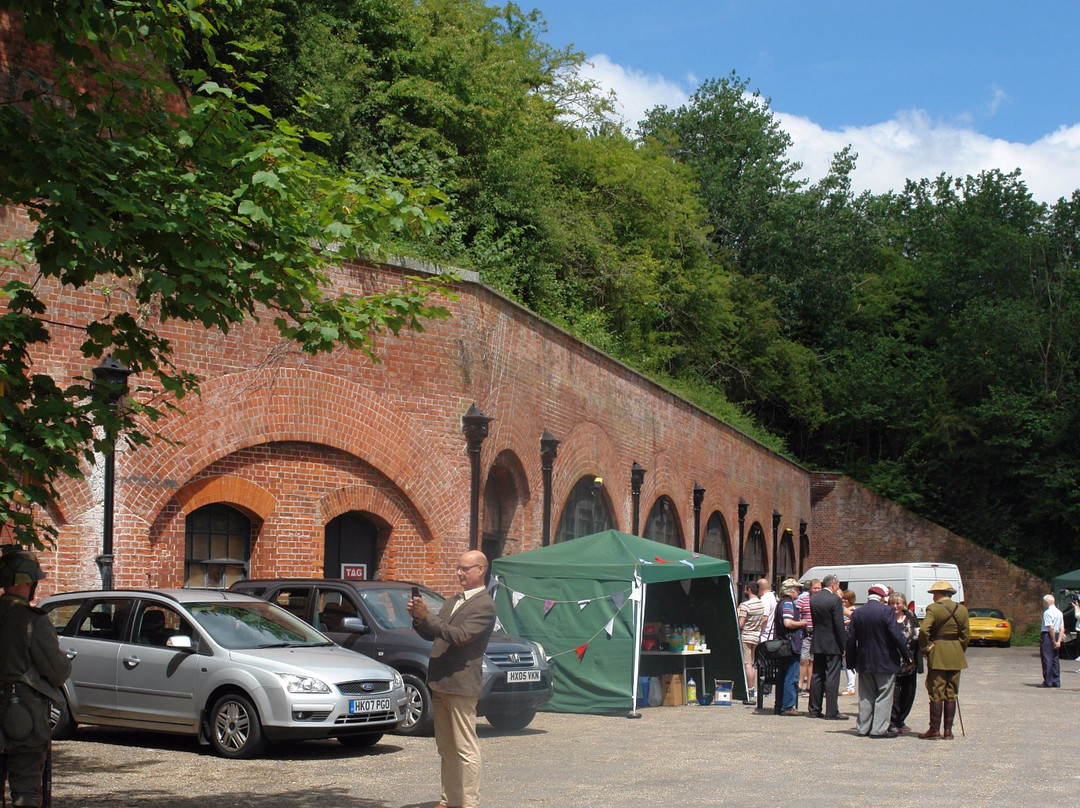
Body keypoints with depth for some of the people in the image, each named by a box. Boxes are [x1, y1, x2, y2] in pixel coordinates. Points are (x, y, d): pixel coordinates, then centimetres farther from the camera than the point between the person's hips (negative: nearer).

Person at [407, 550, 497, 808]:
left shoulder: (484, 605, -10)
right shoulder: (453, 602, 20)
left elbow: (459, 635, -20)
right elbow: (432, 635, 21)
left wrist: (427, 617, -19)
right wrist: (419, 619, 2)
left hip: (461, 684, -9)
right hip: (439, 683, 9)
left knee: (466, 749, -5)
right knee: (446, 748, 13)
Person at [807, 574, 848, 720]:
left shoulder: (813, 598, 6)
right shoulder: (835, 599, -14)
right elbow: (839, 625, -14)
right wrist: (844, 645, -9)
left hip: (817, 644, 6)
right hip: (832, 644, -6)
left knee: (817, 676, 11)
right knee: (832, 677, -3)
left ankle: (814, 709, 15)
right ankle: (831, 711, -2)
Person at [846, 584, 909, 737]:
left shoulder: (857, 613, 2)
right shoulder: (887, 611, -13)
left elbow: (851, 640, 5)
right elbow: (897, 635, -14)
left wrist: (852, 662, 12)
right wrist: (905, 655, -3)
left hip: (864, 662, 5)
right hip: (885, 661, -5)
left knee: (866, 696, 13)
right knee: (884, 696, 2)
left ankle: (863, 727, 15)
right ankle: (879, 728, 0)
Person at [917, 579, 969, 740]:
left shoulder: (933, 608, -10)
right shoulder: (962, 609, 4)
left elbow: (924, 630, -20)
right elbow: (966, 635, 4)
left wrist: (924, 648, -7)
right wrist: (960, 651, 14)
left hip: (937, 654, -4)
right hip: (956, 655, 4)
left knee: (936, 694, 1)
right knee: (951, 694, 10)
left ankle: (934, 731, 2)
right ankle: (948, 731, 11)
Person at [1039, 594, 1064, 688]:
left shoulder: (1047, 612, -13)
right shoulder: (1059, 612, 12)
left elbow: (1051, 628, -19)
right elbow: (1062, 628, 6)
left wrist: (1054, 641, -15)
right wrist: (1058, 641, -1)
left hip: (1047, 635, -8)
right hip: (1056, 636, 8)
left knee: (1047, 659, -4)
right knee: (1055, 659, 11)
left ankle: (1048, 682, -3)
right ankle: (1056, 682, 13)